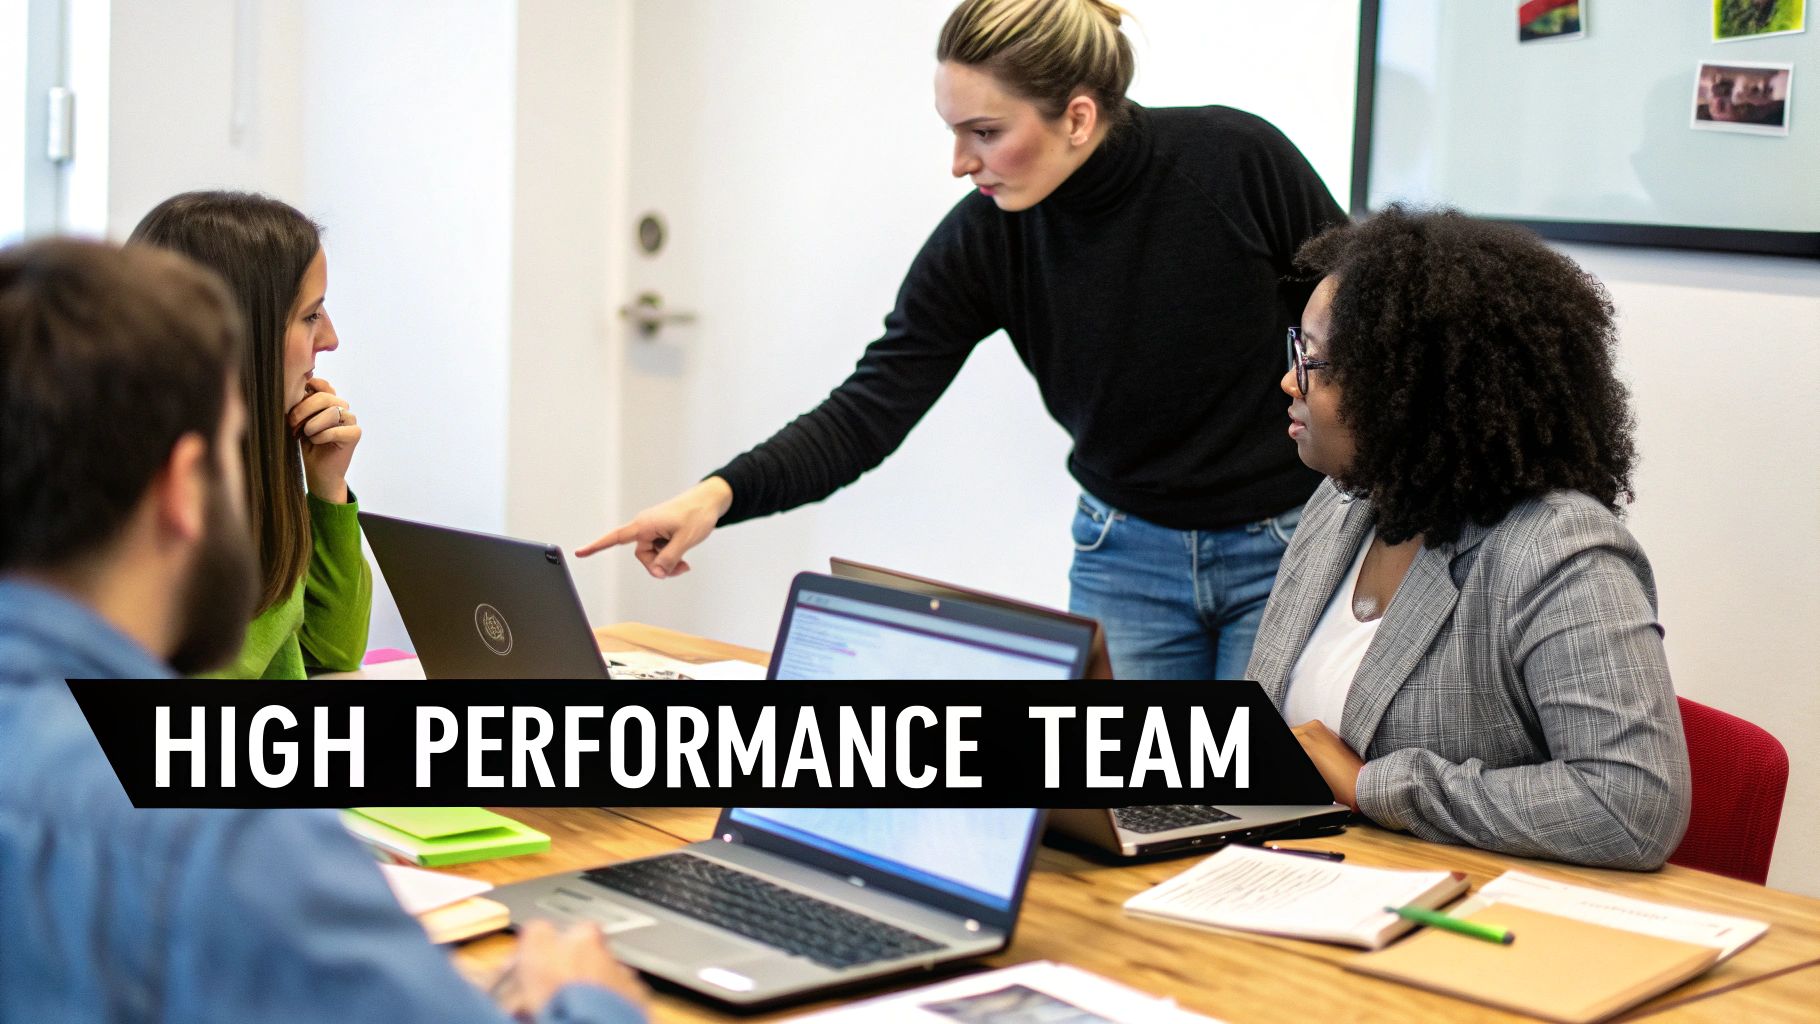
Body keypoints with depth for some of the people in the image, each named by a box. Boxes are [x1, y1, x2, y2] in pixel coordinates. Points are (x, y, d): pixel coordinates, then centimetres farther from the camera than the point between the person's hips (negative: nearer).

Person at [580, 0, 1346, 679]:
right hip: (1126, 556, 2)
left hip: (1288, 550, -2)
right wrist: (720, 492, -28)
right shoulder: (982, 242, -13)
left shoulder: (1238, 160, -20)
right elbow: (868, 412, -13)